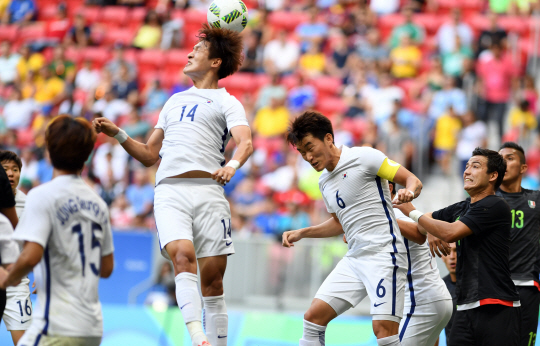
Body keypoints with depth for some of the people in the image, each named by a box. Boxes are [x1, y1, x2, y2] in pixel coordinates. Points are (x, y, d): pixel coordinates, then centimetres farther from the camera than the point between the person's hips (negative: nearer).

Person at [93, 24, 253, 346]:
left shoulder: (226, 102, 12)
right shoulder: (174, 101, 29)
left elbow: (245, 142, -7)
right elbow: (149, 155, 31)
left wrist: (232, 165, -28)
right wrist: (118, 134, 17)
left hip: (208, 190, -2)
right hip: (169, 191, 2)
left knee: (212, 279, -4)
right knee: (183, 255, -24)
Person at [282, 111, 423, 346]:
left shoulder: (363, 157, -7)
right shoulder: (324, 181, 16)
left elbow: (413, 180, -7)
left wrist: (408, 192, -29)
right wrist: (301, 233, 21)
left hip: (384, 254, -8)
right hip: (354, 259, 8)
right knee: (314, 316, 1)